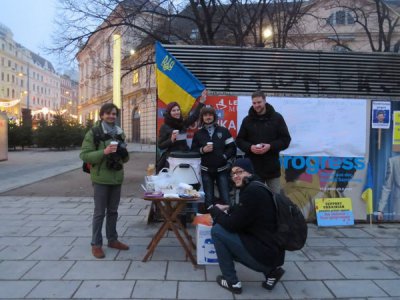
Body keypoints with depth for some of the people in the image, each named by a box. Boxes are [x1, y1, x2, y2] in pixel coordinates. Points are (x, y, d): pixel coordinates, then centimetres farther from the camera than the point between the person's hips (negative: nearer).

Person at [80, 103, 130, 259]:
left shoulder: (119, 133, 11)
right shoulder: (93, 133, -7)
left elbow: (124, 157, 21)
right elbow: (84, 155, -13)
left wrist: (124, 154, -3)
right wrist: (103, 152, -25)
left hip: (116, 177, 6)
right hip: (101, 178, -5)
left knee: (113, 211, 15)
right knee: (99, 212, 2)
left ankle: (112, 239, 28)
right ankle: (96, 244, 14)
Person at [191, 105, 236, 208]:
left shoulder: (223, 131, 5)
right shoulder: (198, 133, 7)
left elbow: (232, 147, 1)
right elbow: (193, 150, 6)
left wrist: (225, 156, -12)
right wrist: (202, 150, -11)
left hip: (222, 169, -1)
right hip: (206, 170, 1)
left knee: (225, 198, -1)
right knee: (208, 199, 8)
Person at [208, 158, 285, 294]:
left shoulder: (252, 191, -19)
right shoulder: (254, 188, 11)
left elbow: (233, 225, -16)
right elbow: (243, 213, 26)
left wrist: (215, 211, 1)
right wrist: (228, 209, 8)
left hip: (263, 252, -10)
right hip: (271, 251, 10)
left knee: (217, 230, -6)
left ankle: (232, 281, 5)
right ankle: (270, 270, 16)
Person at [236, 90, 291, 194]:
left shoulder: (277, 118, 1)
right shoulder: (247, 120, 5)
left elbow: (286, 139, 0)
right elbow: (239, 140, 8)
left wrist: (270, 146, -16)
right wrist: (250, 147, -13)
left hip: (272, 167, -1)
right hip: (253, 166, 1)